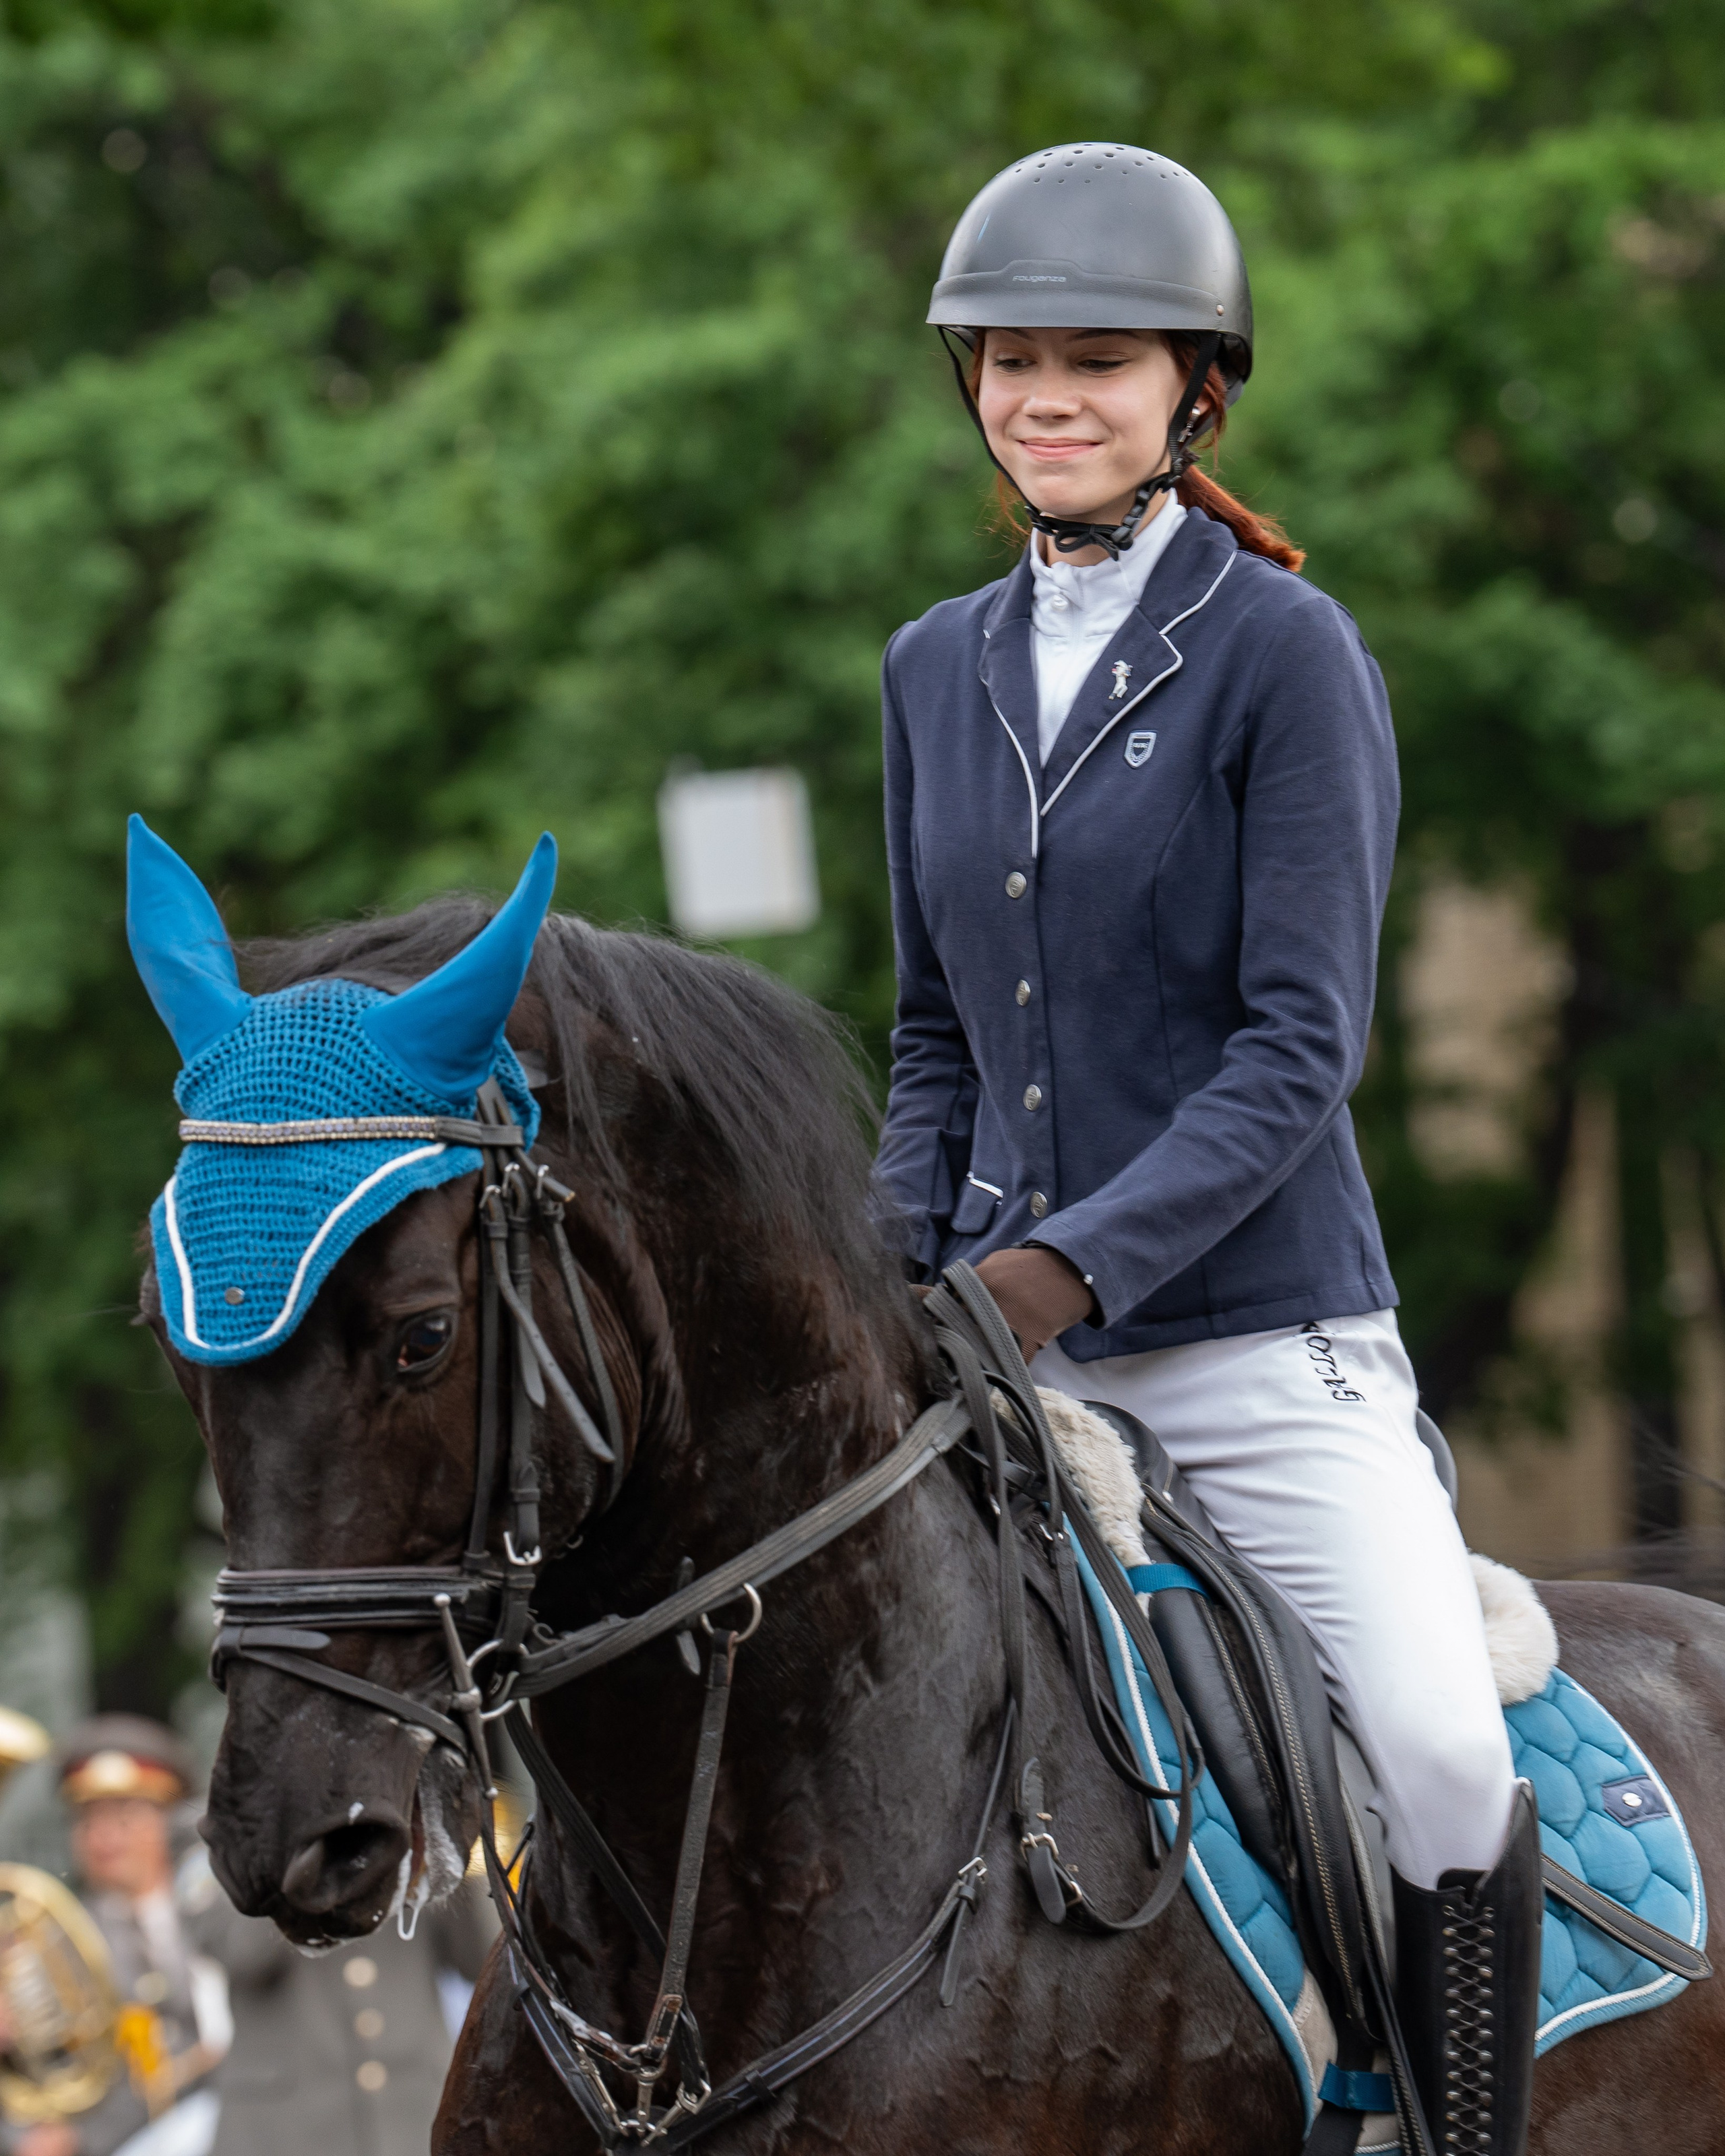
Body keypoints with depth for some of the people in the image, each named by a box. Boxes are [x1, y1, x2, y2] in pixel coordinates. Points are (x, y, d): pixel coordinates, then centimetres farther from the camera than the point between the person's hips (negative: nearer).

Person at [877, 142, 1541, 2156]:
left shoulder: (1286, 653, -6)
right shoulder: (940, 666, 11)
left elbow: (1298, 1048, -12)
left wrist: (1073, 1260, -21)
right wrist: (896, 1283, 3)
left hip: (1259, 1336, -5)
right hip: (1008, 1353, 5)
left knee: (1446, 1758, -21)